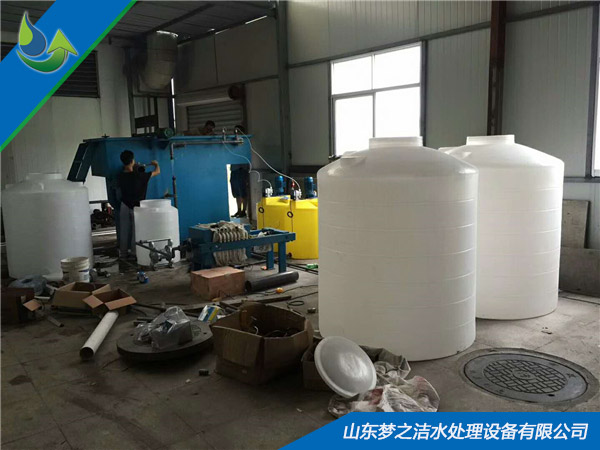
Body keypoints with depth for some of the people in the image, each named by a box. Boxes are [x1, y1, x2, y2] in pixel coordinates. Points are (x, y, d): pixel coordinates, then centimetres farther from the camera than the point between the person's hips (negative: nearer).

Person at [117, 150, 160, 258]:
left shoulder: (121, 176, -6)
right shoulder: (139, 176, -19)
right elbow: (157, 171, -9)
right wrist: (156, 164, 15)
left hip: (124, 206, 4)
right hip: (136, 206, -4)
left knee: (124, 231, 11)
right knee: (136, 231, 5)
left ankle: (123, 253, 17)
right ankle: (134, 253, 9)